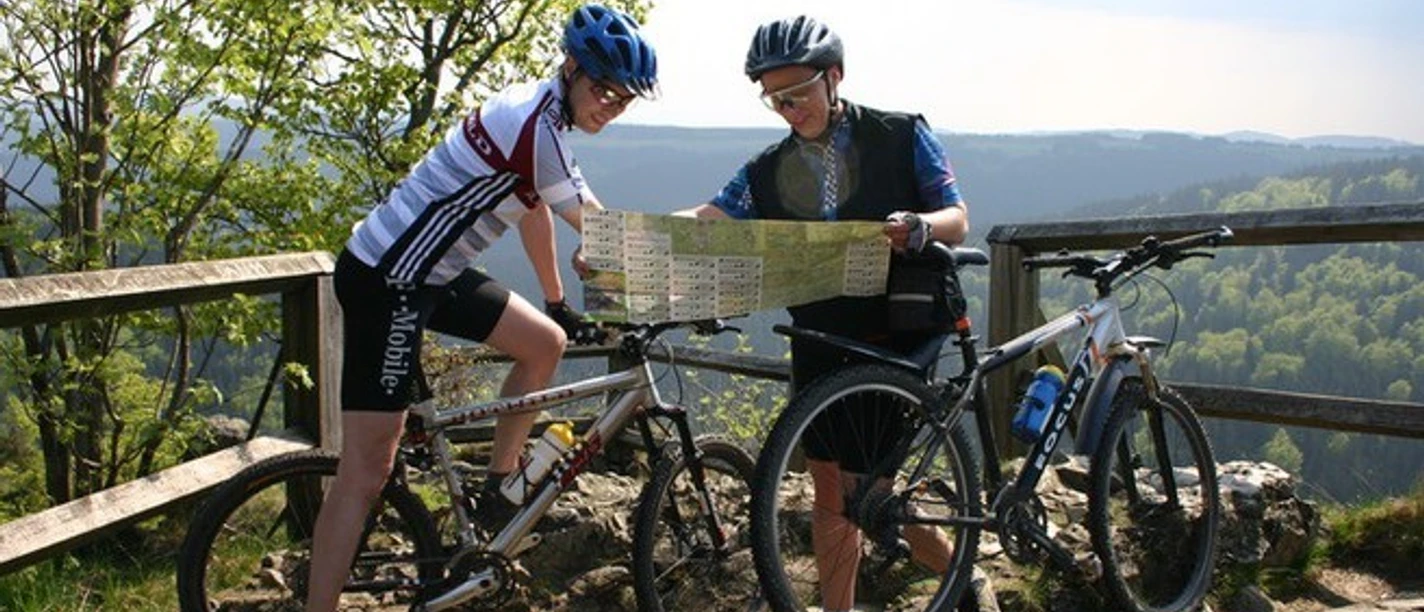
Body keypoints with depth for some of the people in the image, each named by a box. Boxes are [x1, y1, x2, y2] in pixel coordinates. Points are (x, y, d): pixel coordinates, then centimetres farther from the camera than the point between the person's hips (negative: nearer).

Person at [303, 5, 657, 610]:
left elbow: (534, 214, 23)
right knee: (367, 469, -9)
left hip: (427, 272, 10)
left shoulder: (534, 109, 9)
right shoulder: (536, 128, -20)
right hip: (387, 281, -10)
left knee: (546, 342, 14)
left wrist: (558, 302, 31)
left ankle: (498, 491, 24)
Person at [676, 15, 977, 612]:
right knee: (830, 491, 9)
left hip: (902, 334, -4)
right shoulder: (768, 171, 7)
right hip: (820, 345, 4)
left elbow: (957, 219, -3)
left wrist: (919, 226, -28)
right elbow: (708, 218, -6)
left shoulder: (902, 135, -1)